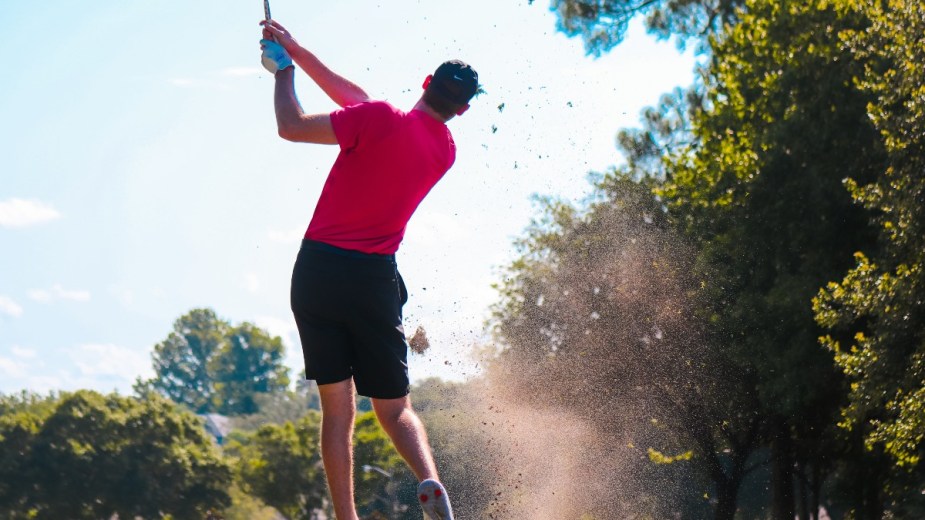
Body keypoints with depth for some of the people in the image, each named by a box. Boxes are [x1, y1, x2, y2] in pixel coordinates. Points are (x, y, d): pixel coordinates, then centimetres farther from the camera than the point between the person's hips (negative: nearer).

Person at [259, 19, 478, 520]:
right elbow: (356, 99, 14)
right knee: (394, 407, 11)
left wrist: (283, 69, 11)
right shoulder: (445, 151, 8)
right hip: (375, 279, 3)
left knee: (337, 409, 3)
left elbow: (291, 126, -6)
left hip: (318, 269, -2)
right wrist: (297, 51, 15)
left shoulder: (380, 119, -10)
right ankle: (429, 480, -18)